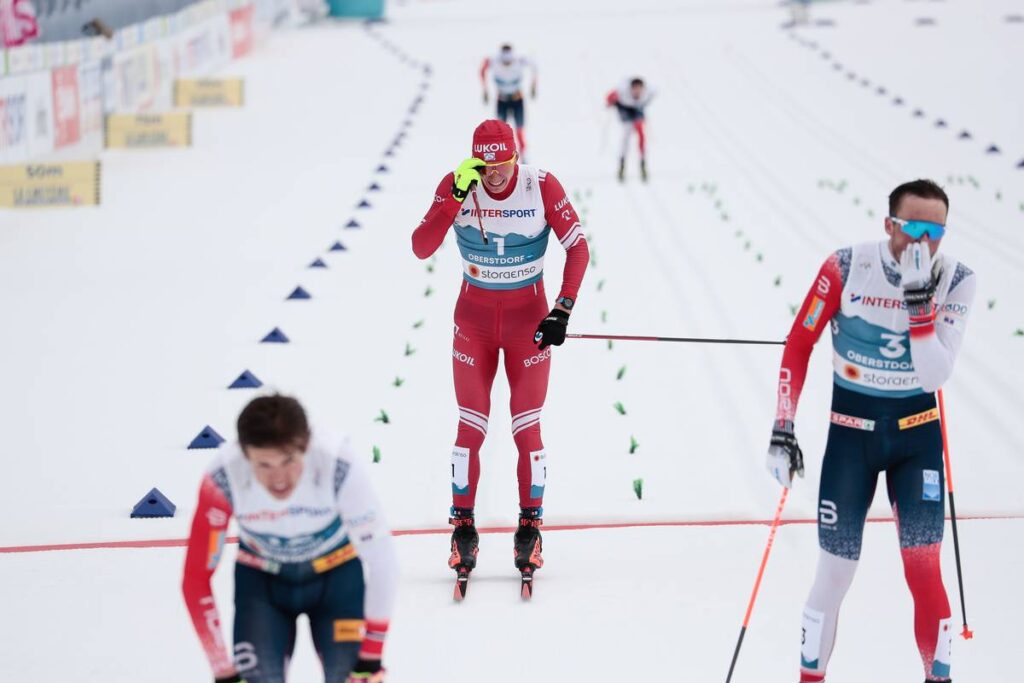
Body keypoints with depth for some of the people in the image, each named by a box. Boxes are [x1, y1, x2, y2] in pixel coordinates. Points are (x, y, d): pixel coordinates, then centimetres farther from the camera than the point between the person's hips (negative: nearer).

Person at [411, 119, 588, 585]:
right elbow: (421, 248, -22)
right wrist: (456, 197, -33)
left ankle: (530, 529, 12)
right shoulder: (456, 186, -14)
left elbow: (578, 248, -11)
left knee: (527, 428, 0)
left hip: (529, 318, -1)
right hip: (474, 320, 1)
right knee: (470, 428, 2)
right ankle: (463, 529, 12)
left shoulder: (542, 187, -16)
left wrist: (563, 310, -21)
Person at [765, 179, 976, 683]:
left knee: (923, 569, -8)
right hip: (851, 429, -1)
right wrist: (782, 429, -7)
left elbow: (934, 376, -19)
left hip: (917, 432, 1)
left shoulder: (955, 280, -12)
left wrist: (919, 300, -29)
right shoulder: (846, 268, -15)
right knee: (836, 569, 3)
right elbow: (798, 345, -6)